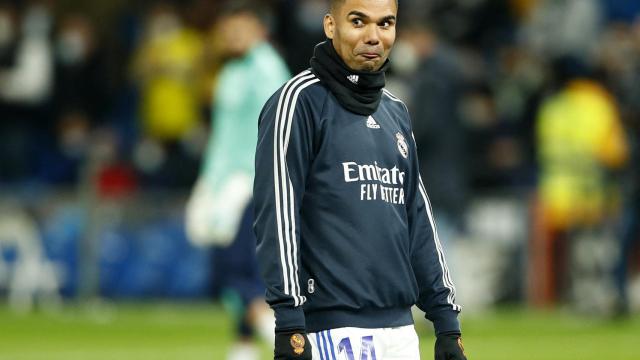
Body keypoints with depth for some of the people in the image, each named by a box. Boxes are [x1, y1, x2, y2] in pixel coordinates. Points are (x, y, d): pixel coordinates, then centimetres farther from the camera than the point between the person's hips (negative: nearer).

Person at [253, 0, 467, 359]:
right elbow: (278, 217, -11)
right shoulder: (301, 100, -4)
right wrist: (289, 326, -18)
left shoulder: (396, 112, 18)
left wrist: (447, 322, 15)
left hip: (401, 328, 7)